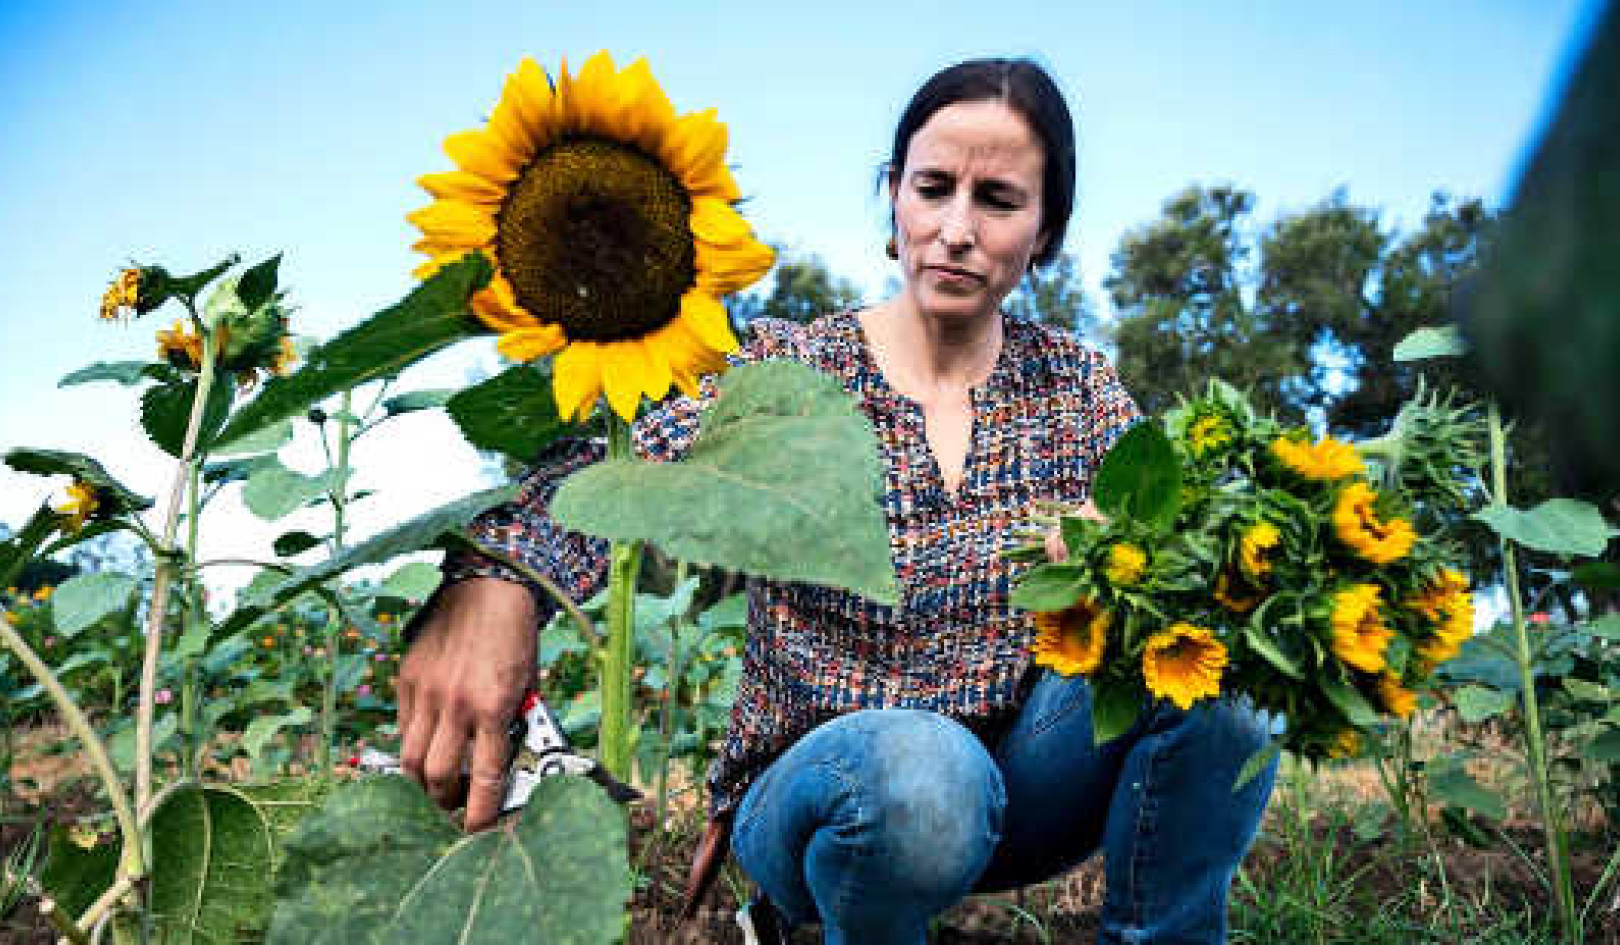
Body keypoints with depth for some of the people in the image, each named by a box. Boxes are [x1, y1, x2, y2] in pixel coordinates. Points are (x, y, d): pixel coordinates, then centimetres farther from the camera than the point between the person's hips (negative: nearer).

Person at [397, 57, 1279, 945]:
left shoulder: (1074, 383, 1)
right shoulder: (790, 373, -10)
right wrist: (489, 581, -47)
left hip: (1013, 786, 2)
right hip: (812, 796, -1)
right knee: (919, 765, -36)